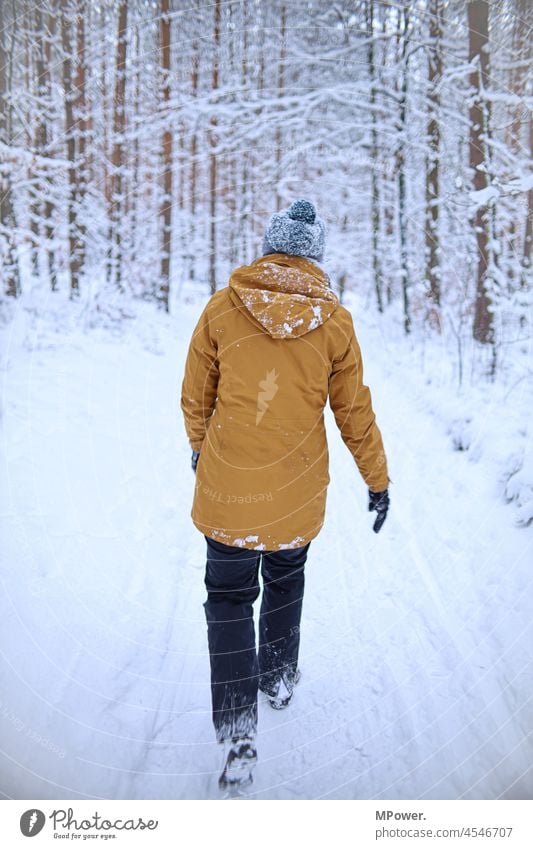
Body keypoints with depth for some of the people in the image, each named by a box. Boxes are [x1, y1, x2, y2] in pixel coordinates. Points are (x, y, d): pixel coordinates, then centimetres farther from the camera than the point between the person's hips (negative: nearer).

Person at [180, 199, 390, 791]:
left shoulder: (221, 308, -6)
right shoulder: (334, 321, -6)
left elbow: (195, 397, 2)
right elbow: (354, 411, 1)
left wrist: (199, 447, 22)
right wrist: (377, 480, 13)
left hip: (226, 483, -1)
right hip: (297, 489, 1)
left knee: (229, 596, 9)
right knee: (284, 583, 24)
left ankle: (237, 731, 2)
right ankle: (279, 678, 42)